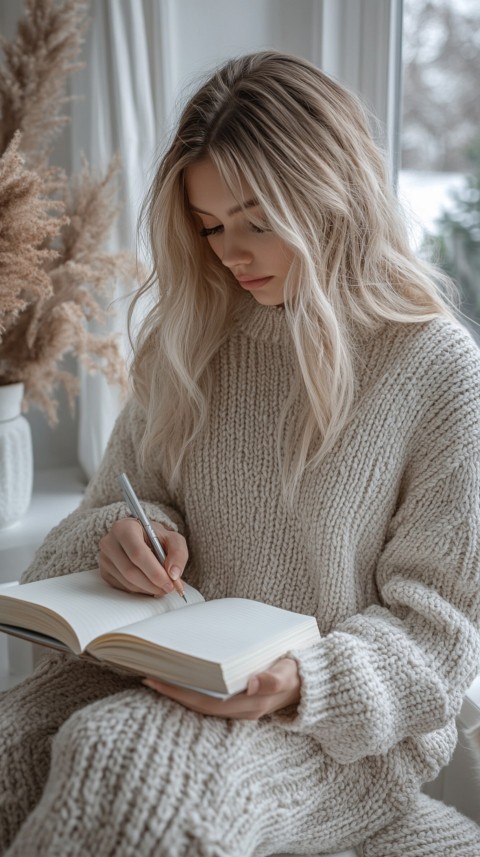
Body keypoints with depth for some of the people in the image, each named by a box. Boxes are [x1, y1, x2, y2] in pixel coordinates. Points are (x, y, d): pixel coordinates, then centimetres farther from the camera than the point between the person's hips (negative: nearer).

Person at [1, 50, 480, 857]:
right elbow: (124, 494, 13)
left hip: (345, 719, -3)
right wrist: (126, 535, -11)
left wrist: (299, 684, -23)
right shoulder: (190, 340, 4)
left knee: (119, 757, -31)